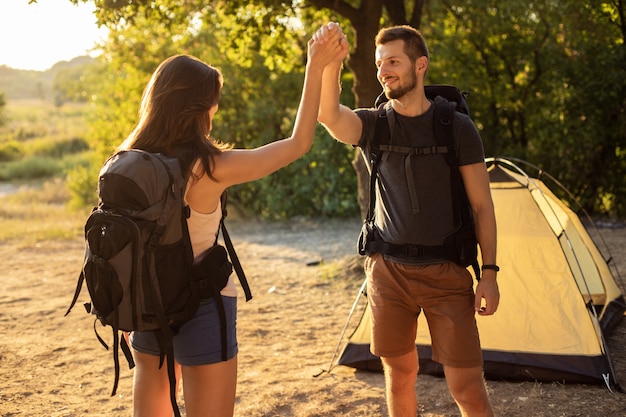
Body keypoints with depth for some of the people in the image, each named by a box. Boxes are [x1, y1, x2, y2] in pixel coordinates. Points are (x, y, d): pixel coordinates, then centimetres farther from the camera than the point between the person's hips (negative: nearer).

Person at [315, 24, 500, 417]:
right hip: (388, 271, 2)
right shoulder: (373, 125, -2)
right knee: (399, 374, 14)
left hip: (445, 273, -2)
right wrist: (331, 64, -45)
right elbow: (329, 114, -26)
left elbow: (482, 206, -2)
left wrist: (489, 272, -8)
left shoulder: (458, 127, -5)